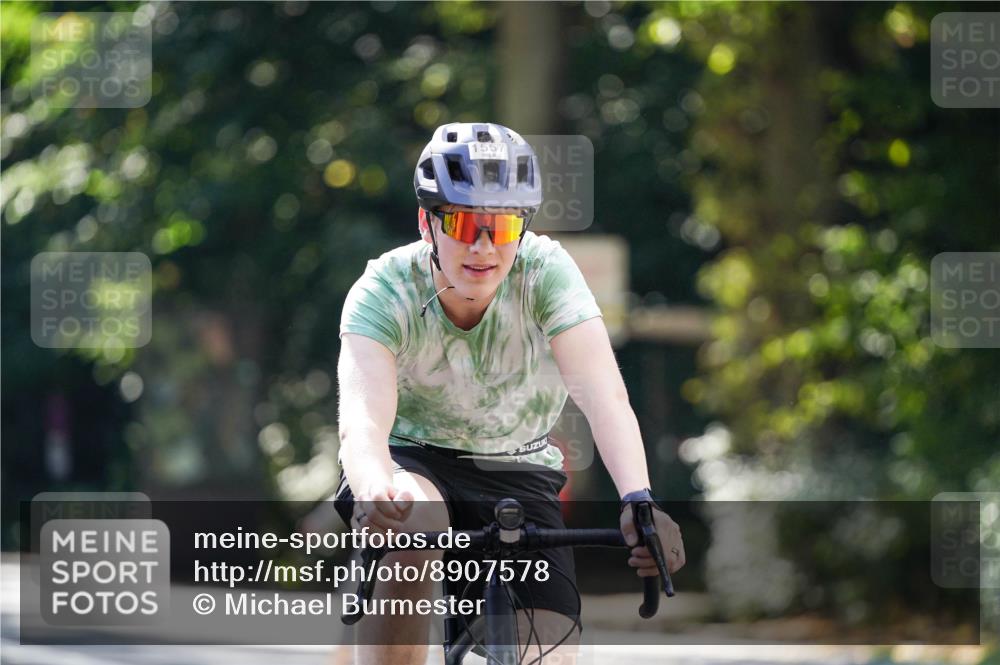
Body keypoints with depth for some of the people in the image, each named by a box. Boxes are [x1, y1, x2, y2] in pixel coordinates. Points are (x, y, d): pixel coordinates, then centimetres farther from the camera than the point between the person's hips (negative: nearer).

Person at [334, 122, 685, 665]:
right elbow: (362, 415, -38)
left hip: (516, 477, 2)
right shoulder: (386, 289, -22)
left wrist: (638, 500, -52)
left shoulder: (546, 271, -20)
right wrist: (375, 489, -62)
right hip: (411, 463, -2)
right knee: (412, 528, -38)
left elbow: (602, 393, -33)